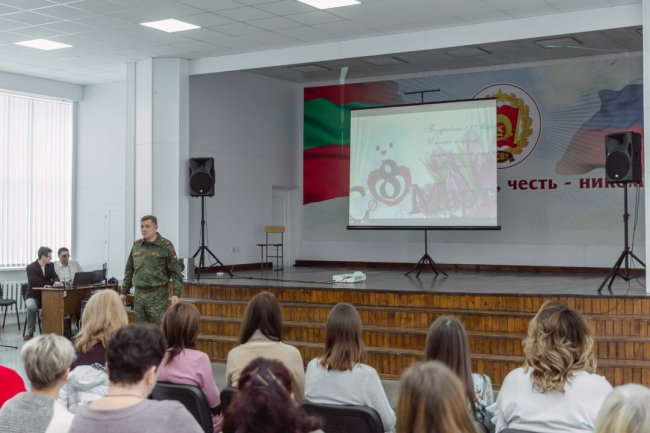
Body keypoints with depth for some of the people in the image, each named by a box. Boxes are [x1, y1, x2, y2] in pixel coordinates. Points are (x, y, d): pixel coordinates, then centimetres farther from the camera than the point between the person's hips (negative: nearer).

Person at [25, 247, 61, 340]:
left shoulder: (50, 266, 7)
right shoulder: (30, 268, -11)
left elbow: (55, 277, -3)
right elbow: (38, 283, -21)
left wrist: (56, 282, -28)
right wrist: (53, 283, -19)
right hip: (33, 296, -4)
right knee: (32, 307, -38)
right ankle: (30, 331, -18)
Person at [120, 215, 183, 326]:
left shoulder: (166, 246, -5)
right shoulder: (136, 245, 10)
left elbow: (175, 272, -6)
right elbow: (129, 270, 18)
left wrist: (176, 293, -15)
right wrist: (124, 292, 16)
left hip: (157, 295, -5)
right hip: (139, 294, 5)